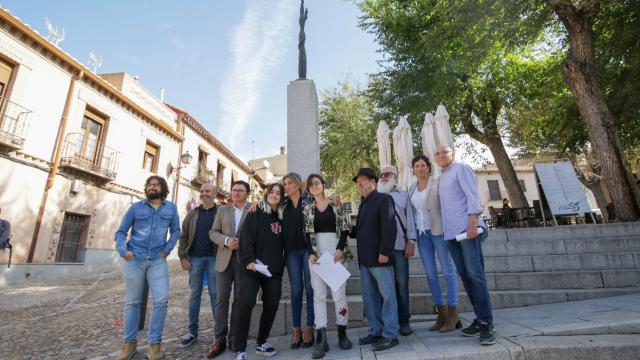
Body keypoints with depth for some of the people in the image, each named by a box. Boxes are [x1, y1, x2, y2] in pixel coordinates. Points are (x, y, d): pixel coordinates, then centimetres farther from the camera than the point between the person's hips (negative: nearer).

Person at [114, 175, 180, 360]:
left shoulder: (171, 208, 6)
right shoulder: (136, 207, 4)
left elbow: (176, 230, 12)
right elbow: (121, 232, 5)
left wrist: (167, 249, 1)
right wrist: (123, 250, -11)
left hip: (158, 260, 0)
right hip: (134, 259, 0)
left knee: (161, 300, -6)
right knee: (132, 301, 8)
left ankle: (154, 343, 9)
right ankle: (130, 342, 25)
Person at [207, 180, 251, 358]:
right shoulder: (223, 210, 10)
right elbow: (213, 232, 7)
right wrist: (226, 240, -11)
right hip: (224, 258, 2)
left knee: (239, 299, 6)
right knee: (221, 298, 3)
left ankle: (234, 337, 19)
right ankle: (219, 339, 14)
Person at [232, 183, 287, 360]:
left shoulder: (281, 218, 13)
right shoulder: (255, 214, -1)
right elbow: (246, 238, -12)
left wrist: (282, 264, 10)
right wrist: (248, 260, -21)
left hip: (274, 269, 5)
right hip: (253, 267, -5)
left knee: (272, 305, 8)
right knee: (246, 303, -11)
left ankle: (261, 343, 25)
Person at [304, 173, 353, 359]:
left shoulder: (336, 204, 4)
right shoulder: (308, 209, 9)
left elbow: (345, 228, 2)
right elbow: (307, 233, 4)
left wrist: (340, 248, -11)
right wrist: (311, 253, -9)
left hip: (335, 250, -1)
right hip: (316, 252, 2)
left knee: (339, 293, 1)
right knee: (319, 295, 0)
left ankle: (342, 333, 16)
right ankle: (321, 339, 4)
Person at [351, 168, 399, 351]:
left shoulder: (383, 199, -6)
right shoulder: (363, 204, 19)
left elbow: (389, 227, -16)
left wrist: (384, 252, -21)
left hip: (379, 257, -9)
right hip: (365, 259, 9)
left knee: (387, 296, 2)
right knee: (369, 297, 14)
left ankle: (390, 335, 11)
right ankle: (375, 331, 25)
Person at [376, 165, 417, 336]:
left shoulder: (403, 195, 14)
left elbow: (409, 218, 7)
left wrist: (411, 241, -1)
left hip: (399, 245, 0)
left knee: (401, 283, 4)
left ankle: (404, 321, 15)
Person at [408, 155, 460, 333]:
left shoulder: (438, 183, -1)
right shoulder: (411, 189, 13)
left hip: (438, 230, -5)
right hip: (421, 233, 5)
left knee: (448, 271, -1)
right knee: (430, 274, 7)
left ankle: (452, 313, 8)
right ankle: (441, 313, 17)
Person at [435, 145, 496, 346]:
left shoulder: (461, 169, 3)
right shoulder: (441, 178, 23)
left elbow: (472, 195, -10)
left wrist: (473, 220, -22)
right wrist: (445, 230, 16)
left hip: (466, 228, -7)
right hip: (450, 232, 8)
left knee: (475, 274, -10)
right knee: (464, 275, 7)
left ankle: (486, 323, -4)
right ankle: (480, 319, 14)